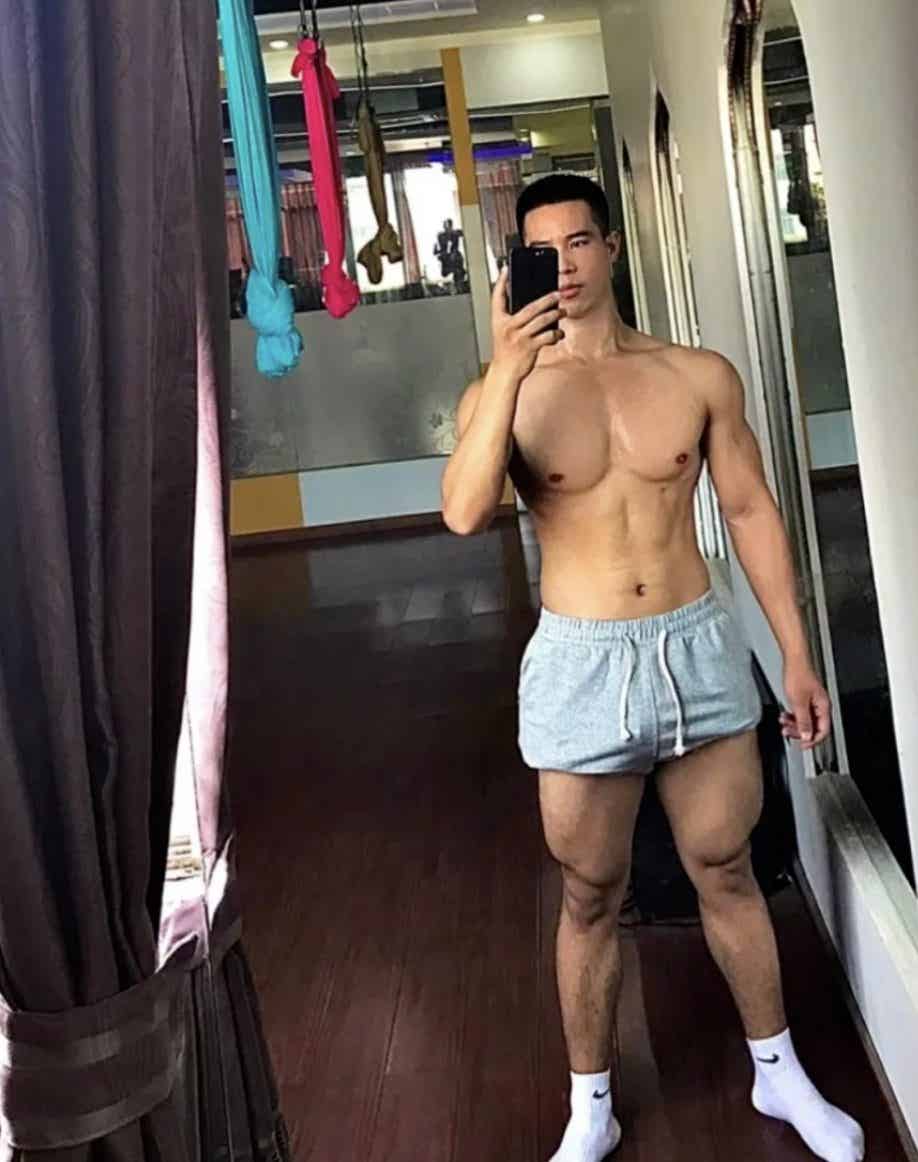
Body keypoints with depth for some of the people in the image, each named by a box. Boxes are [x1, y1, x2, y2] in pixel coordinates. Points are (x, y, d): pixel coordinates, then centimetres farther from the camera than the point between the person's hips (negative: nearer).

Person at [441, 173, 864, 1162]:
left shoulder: (700, 376, 1)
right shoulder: (501, 392, -3)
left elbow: (750, 511, 6)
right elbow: (464, 514, -20)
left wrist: (797, 656, 5)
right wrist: (510, 369, -27)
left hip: (698, 647, 2)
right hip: (581, 665, -1)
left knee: (726, 872, 17)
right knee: (590, 898, 11)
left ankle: (778, 1074, 39)